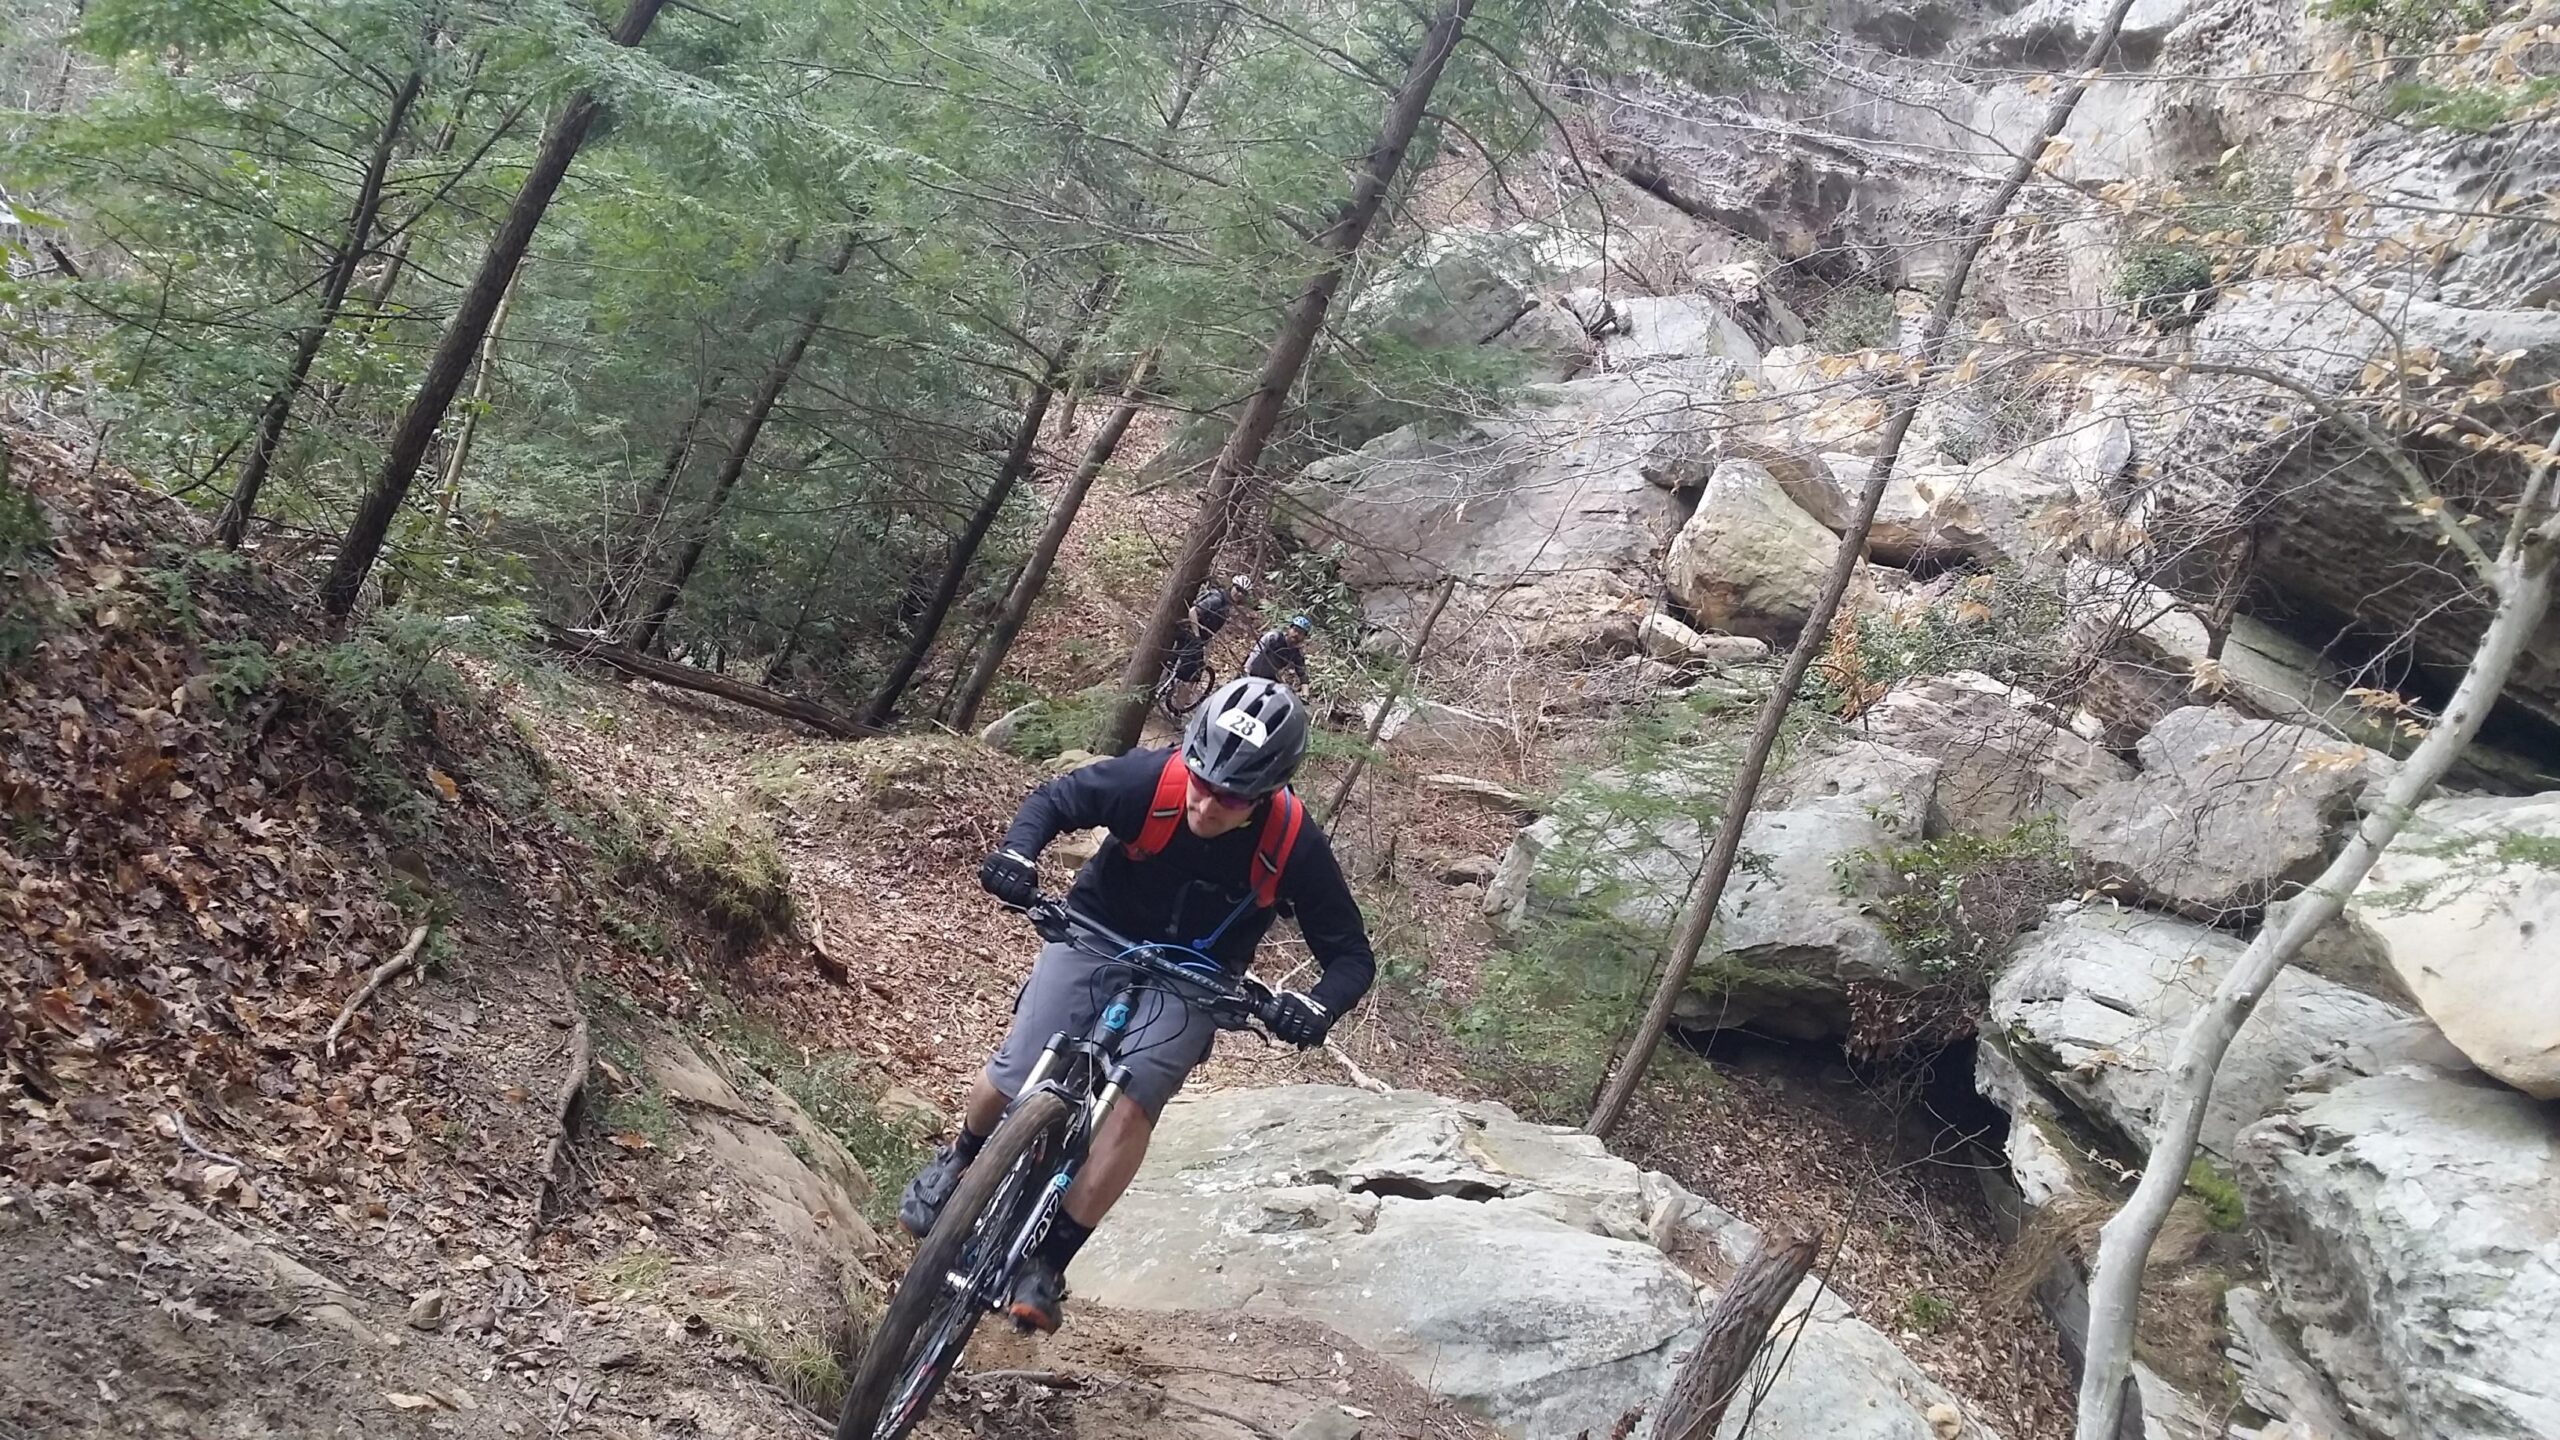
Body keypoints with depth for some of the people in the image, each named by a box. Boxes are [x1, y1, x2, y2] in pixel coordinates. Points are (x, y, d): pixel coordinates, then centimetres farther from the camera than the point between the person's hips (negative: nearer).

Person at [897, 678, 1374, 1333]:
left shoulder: (1295, 845, -26)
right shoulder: (1151, 779, -26)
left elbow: (1351, 956, -16)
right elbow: (1056, 798, -9)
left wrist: (1317, 1005, -37)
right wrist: (1016, 852, -29)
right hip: (1098, 934, 1)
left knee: (1133, 1099, -24)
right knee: (1013, 1076, -10)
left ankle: (1049, 1261, -9)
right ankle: (961, 1159, 26)